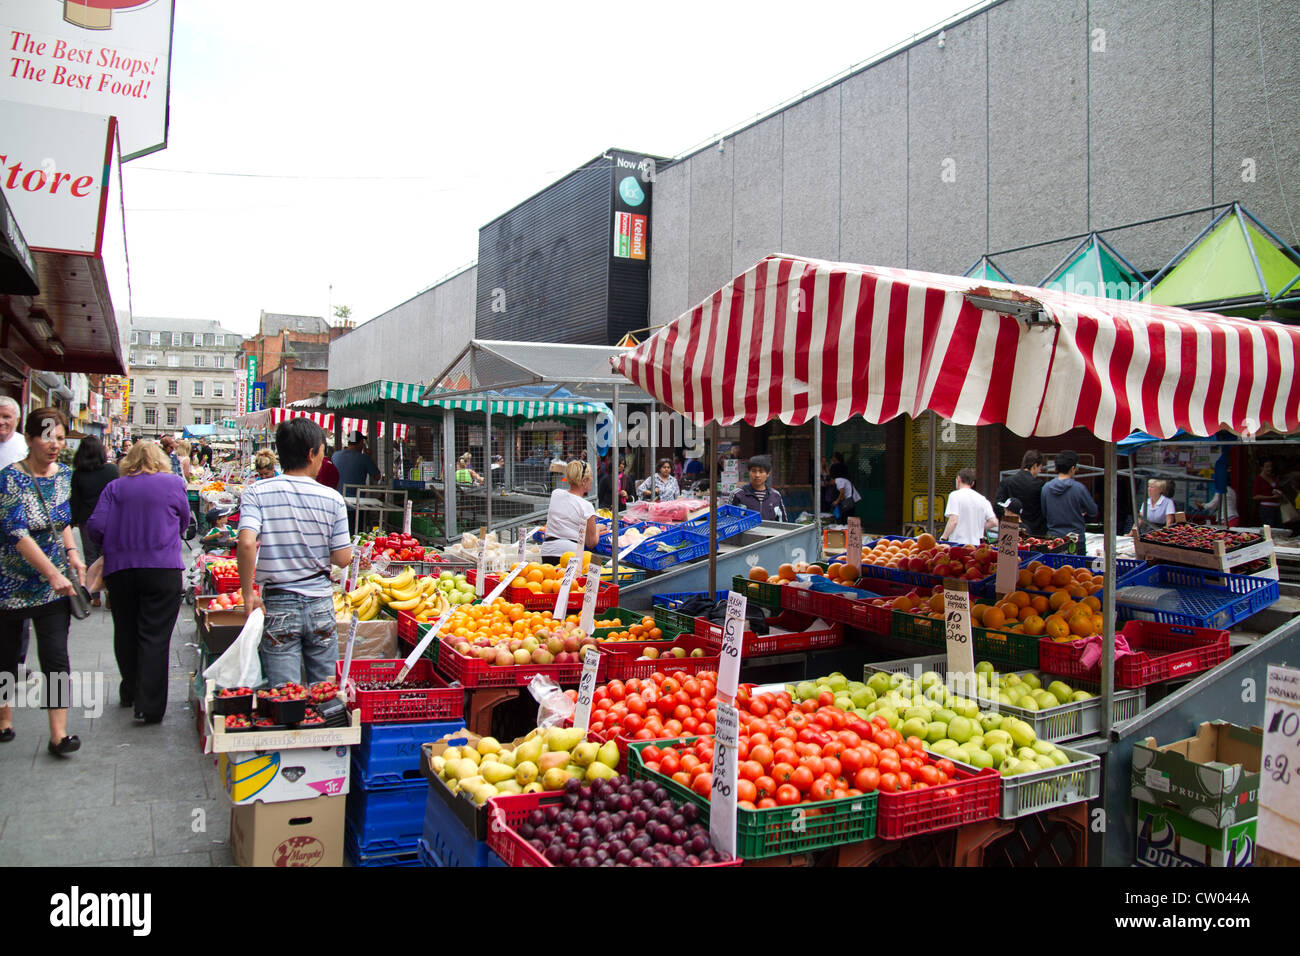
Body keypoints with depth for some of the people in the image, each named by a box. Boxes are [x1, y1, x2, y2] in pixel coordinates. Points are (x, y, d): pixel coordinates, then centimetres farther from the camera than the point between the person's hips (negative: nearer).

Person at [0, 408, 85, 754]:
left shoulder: (64, 475, 2)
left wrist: (72, 553, 4)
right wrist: (53, 573, -26)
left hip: (54, 583, 3)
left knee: (56, 658, -3)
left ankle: (58, 734, -1)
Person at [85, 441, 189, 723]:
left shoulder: (114, 488, 4)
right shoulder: (173, 483, 2)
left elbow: (96, 526, -3)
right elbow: (184, 522, 12)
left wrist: (113, 548, 15)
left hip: (119, 569, 2)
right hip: (162, 569, -2)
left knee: (125, 633, 17)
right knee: (155, 636, -2)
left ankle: (130, 693, 32)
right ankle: (150, 706, -5)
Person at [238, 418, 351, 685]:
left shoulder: (256, 494, -7)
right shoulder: (332, 498, -5)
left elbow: (246, 544, -21)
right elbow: (343, 559, -3)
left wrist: (248, 593, -10)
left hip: (278, 606, -1)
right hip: (320, 604, 1)